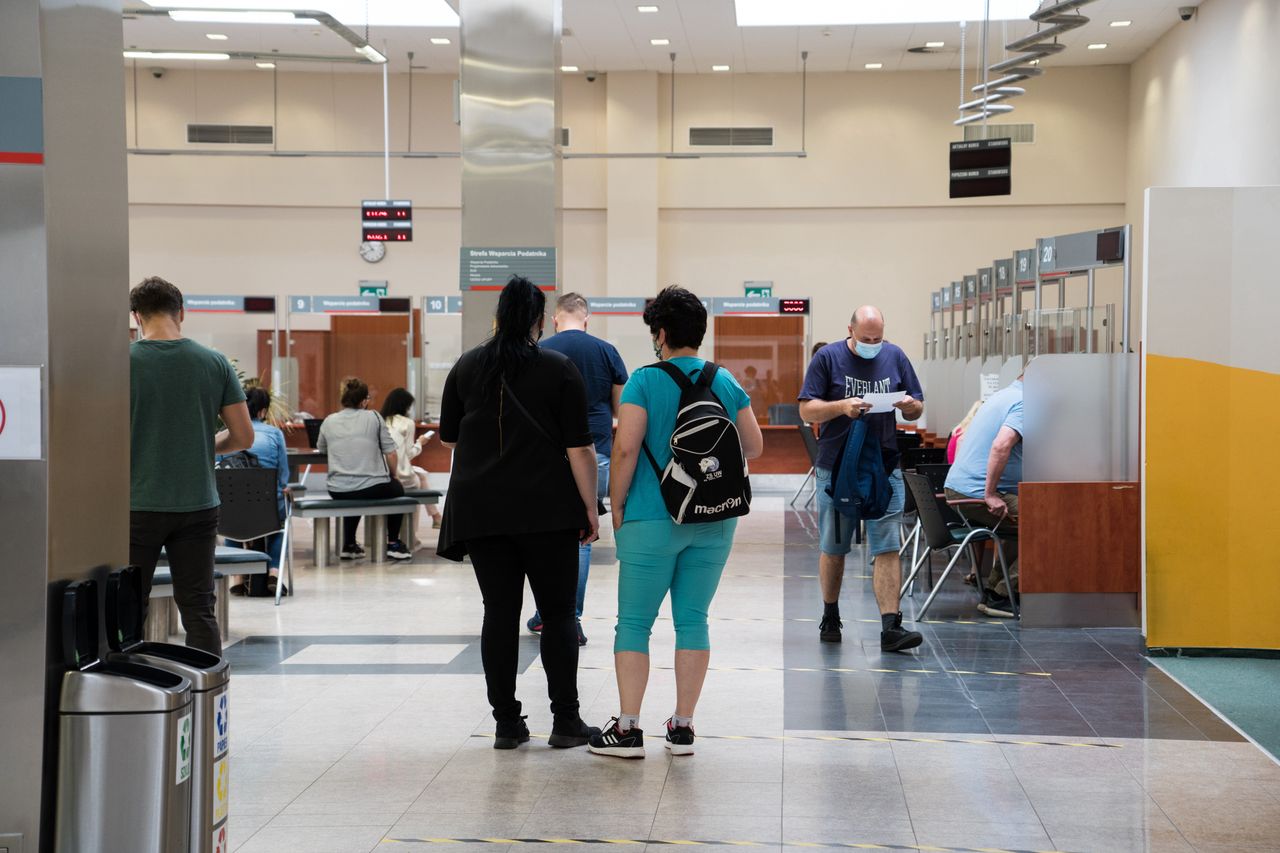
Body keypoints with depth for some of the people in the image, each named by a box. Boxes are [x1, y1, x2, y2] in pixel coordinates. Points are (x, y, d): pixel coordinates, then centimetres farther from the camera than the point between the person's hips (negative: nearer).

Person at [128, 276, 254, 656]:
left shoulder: (123, 362, -8)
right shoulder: (215, 363, 0)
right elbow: (243, 436, 2)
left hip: (138, 503, -2)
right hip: (197, 503, 2)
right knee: (199, 608, 8)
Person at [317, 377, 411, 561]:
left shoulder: (329, 421, 7)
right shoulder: (374, 417, -1)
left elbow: (321, 449, 25)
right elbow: (391, 454, -3)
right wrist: (391, 474, 15)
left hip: (337, 492, 3)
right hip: (373, 489, -3)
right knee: (397, 489, 30)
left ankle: (349, 545, 36)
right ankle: (393, 543, 28)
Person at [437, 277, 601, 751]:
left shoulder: (466, 366, 6)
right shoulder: (559, 369, -4)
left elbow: (448, 439, 14)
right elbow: (579, 448, -7)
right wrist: (590, 507, -1)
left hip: (481, 510, 3)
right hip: (546, 511, -3)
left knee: (499, 613, 6)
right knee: (557, 612, 4)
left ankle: (507, 724, 6)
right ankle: (565, 722, 4)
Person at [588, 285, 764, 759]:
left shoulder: (645, 382, -8)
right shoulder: (727, 383, 5)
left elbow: (626, 448, -14)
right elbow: (754, 447, 10)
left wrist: (616, 505, -4)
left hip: (653, 519, -4)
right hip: (714, 521, 4)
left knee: (634, 622, 3)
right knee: (693, 621, 9)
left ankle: (628, 728, 2)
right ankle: (683, 727, 12)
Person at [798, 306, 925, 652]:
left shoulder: (895, 357, 8)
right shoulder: (827, 357, -1)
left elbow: (917, 411, 12)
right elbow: (807, 410, -5)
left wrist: (910, 406, -12)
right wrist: (842, 406, -22)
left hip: (884, 468, 1)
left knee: (887, 548, -7)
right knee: (833, 549, 10)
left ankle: (890, 627, -10)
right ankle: (830, 618, 27)